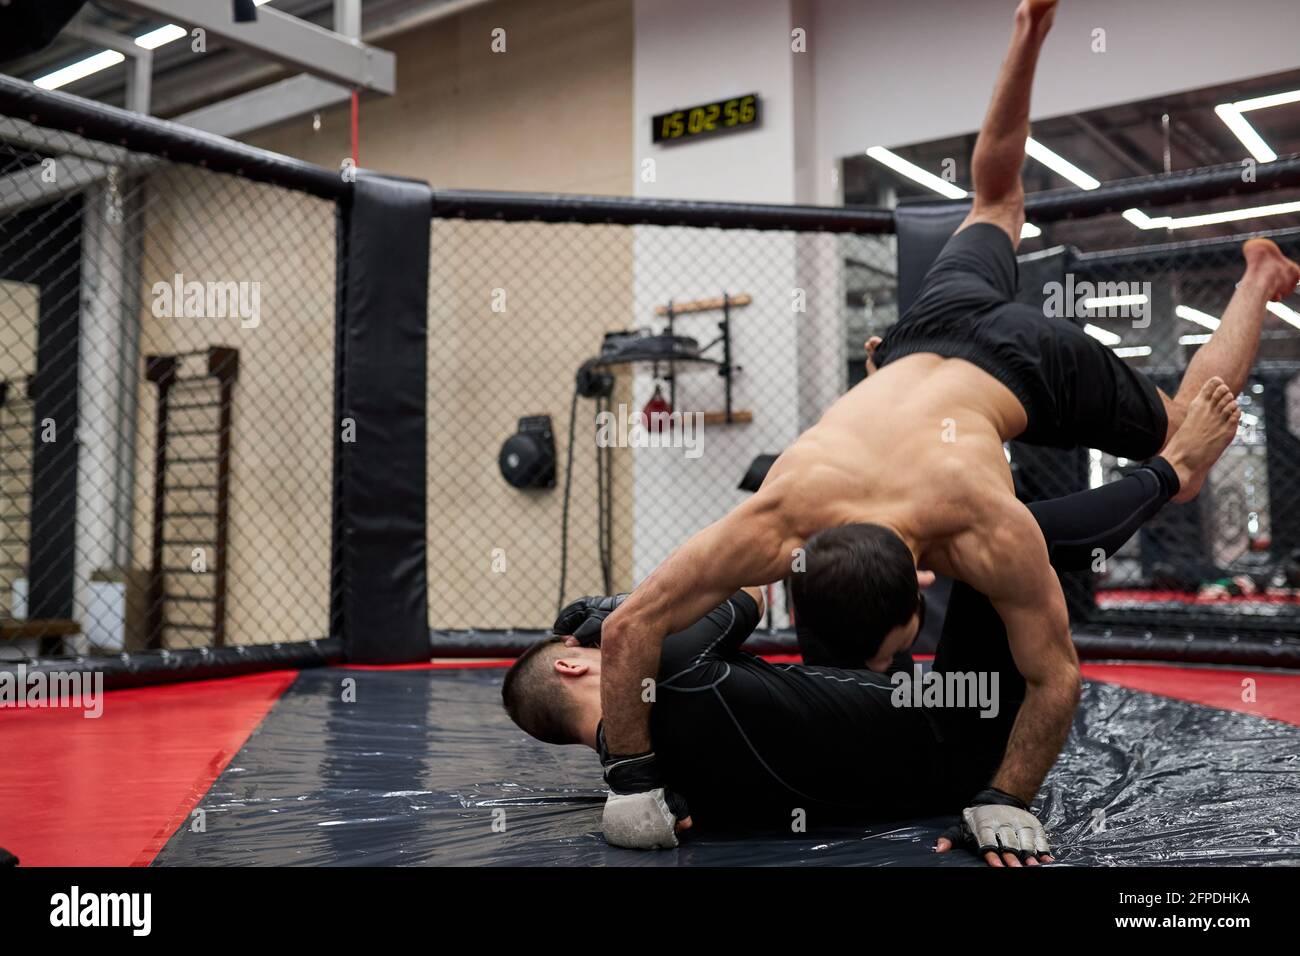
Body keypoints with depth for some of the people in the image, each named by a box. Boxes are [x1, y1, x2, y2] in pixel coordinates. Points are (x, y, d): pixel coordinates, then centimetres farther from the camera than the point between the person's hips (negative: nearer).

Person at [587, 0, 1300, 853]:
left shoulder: (994, 535, -44)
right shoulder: (773, 525, -41)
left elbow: (1056, 682, -29)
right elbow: (631, 628, -38)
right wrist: (630, 776, -36)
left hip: (1031, 365, -3)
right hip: (926, 342, 3)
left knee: (1182, 459, 23)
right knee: (995, 202, 34)